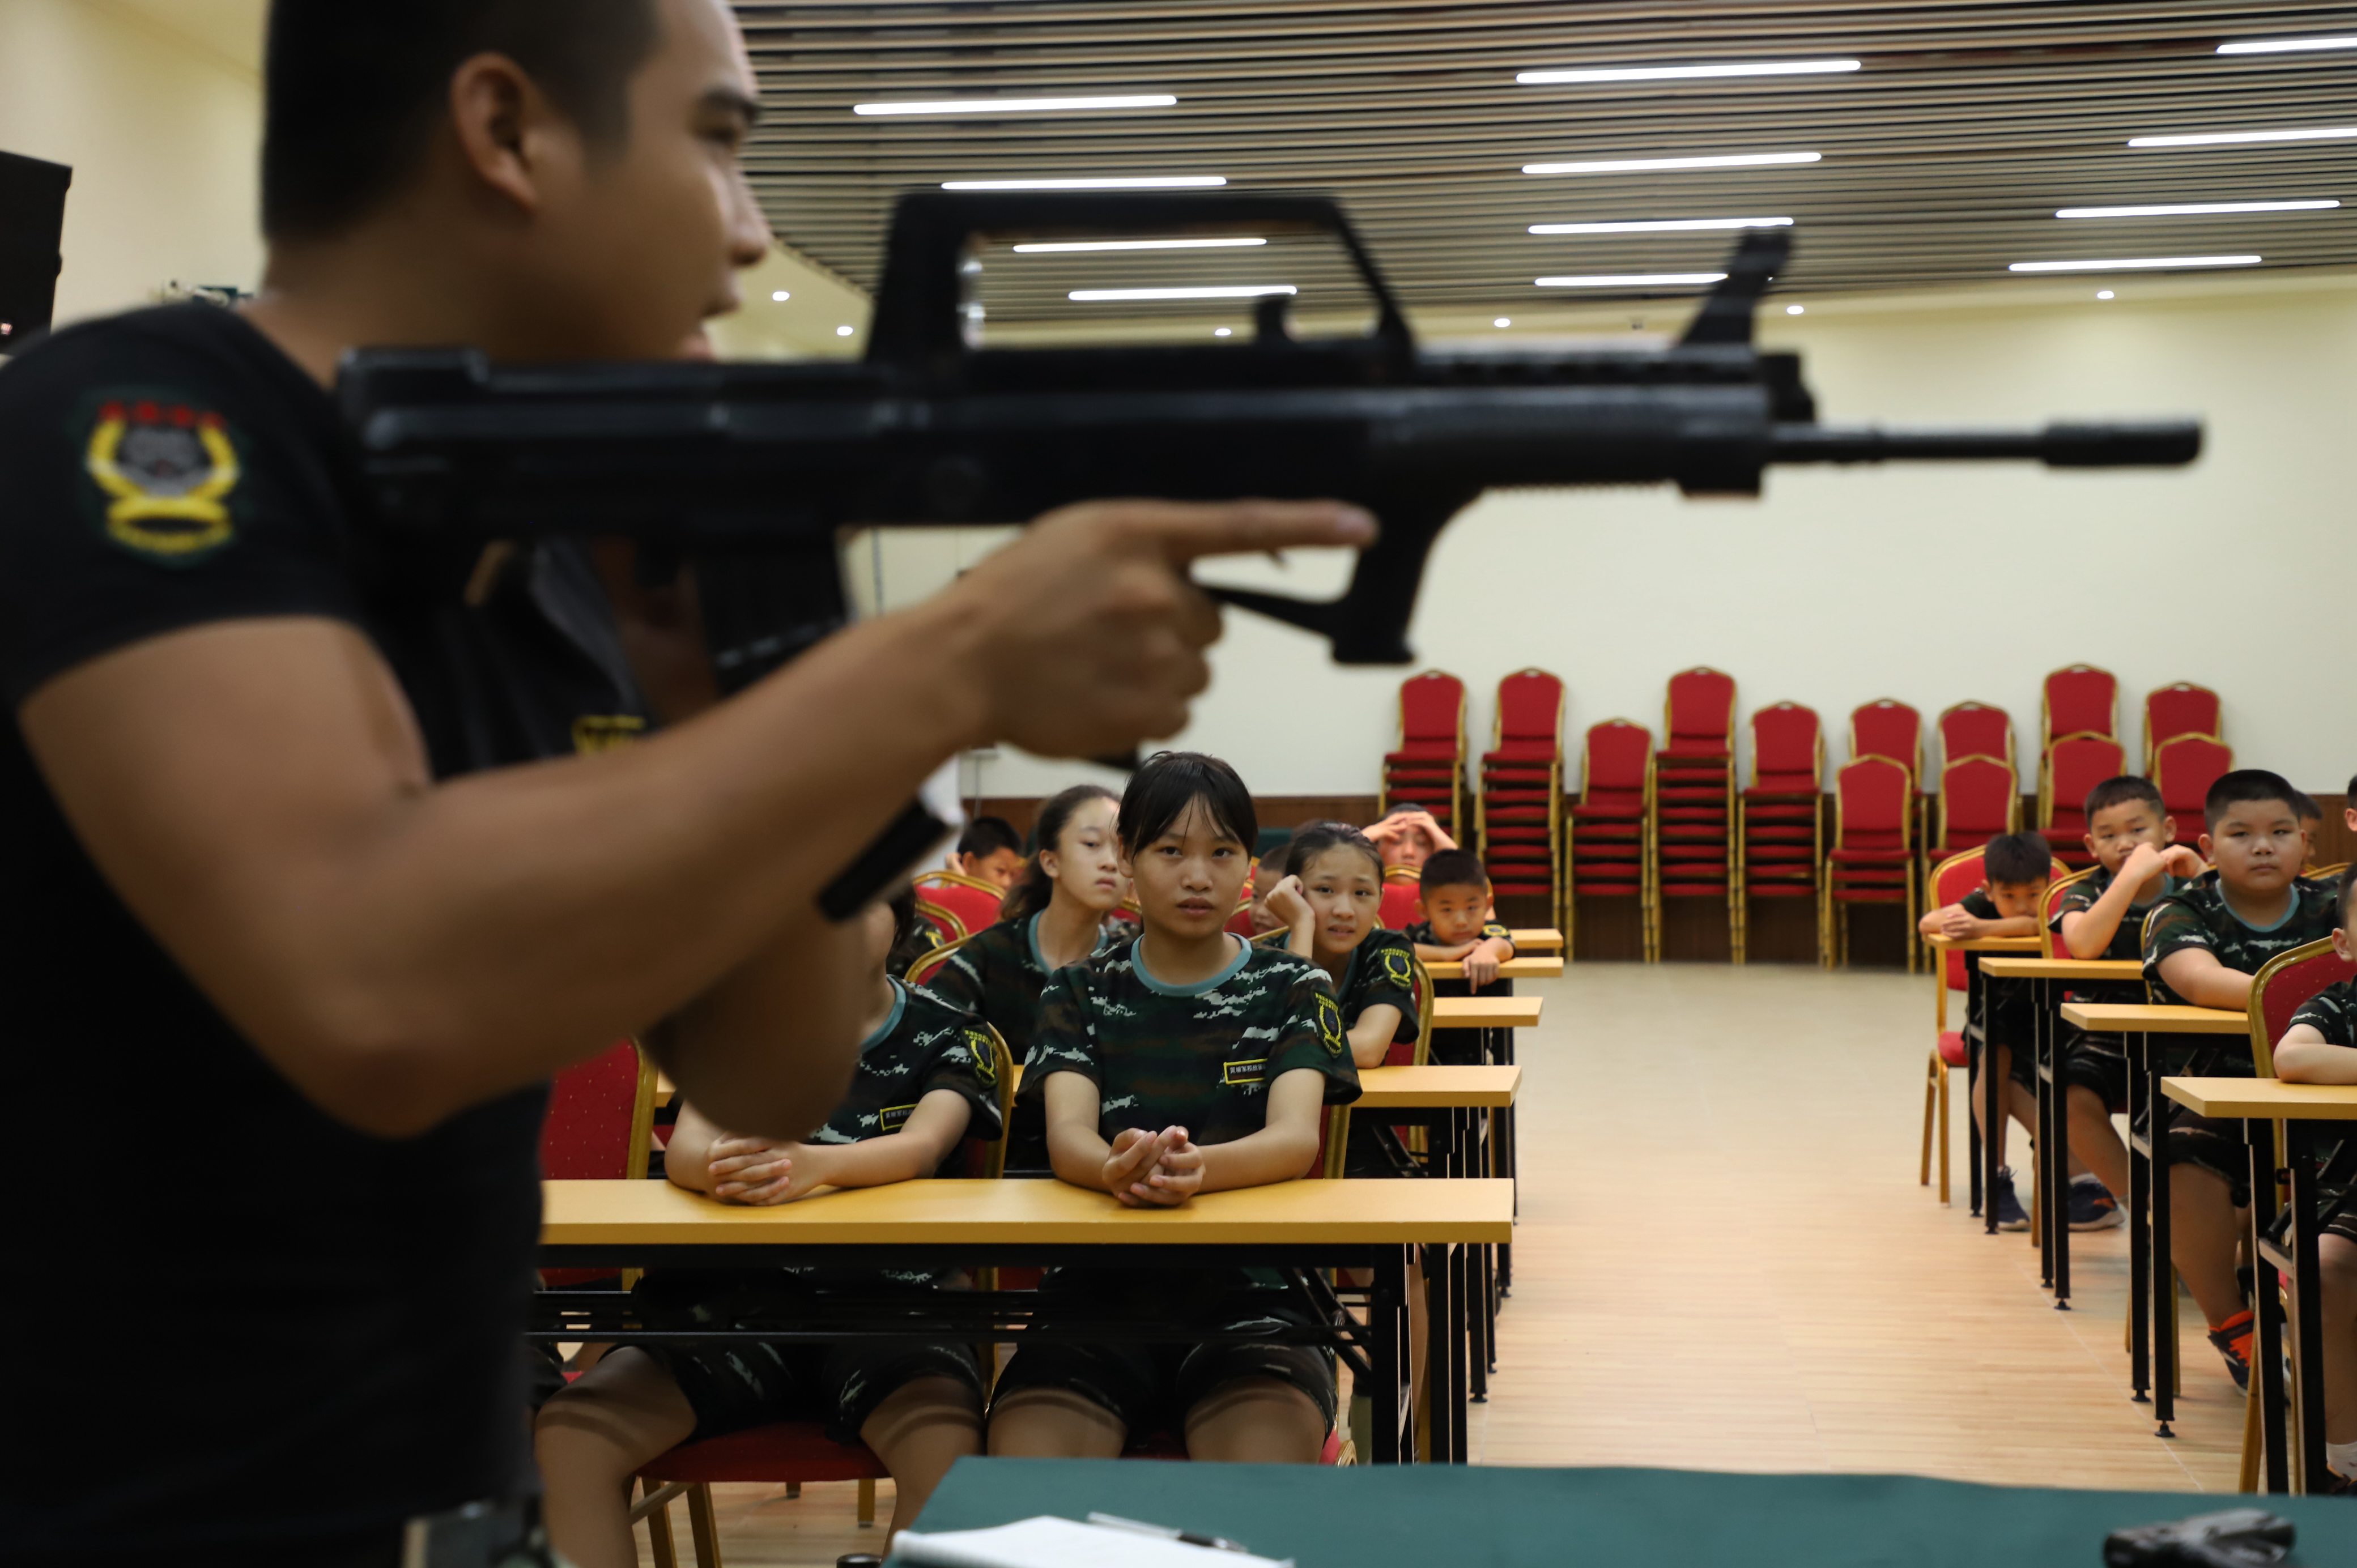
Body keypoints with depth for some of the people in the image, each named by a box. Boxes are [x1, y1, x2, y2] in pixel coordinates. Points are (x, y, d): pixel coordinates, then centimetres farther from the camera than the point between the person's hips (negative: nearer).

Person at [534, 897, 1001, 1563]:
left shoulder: (949, 1038, 9)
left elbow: (923, 1147, -11)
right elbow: (683, 1146, -2)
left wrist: (813, 1165, -34)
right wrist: (721, 1162, -28)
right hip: (741, 1293, 3)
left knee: (946, 1446, -37)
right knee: (570, 1432, -23)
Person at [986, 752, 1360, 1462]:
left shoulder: (1292, 989, 9)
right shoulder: (1081, 993, 12)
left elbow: (1296, 1137, -9)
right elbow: (1067, 1134, -5)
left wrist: (1196, 1167, -32)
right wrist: (1116, 1169, -32)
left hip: (1252, 1290, -1)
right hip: (1098, 1293, 1)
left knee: (1266, 1464, -31)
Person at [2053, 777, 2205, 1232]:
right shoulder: (2086, 893, 2)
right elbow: (2084, 945, -22)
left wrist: (2200, 875, -15)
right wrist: (2133, 874, -23)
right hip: (2104, 1040, -1)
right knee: (2076, 1100, -29)